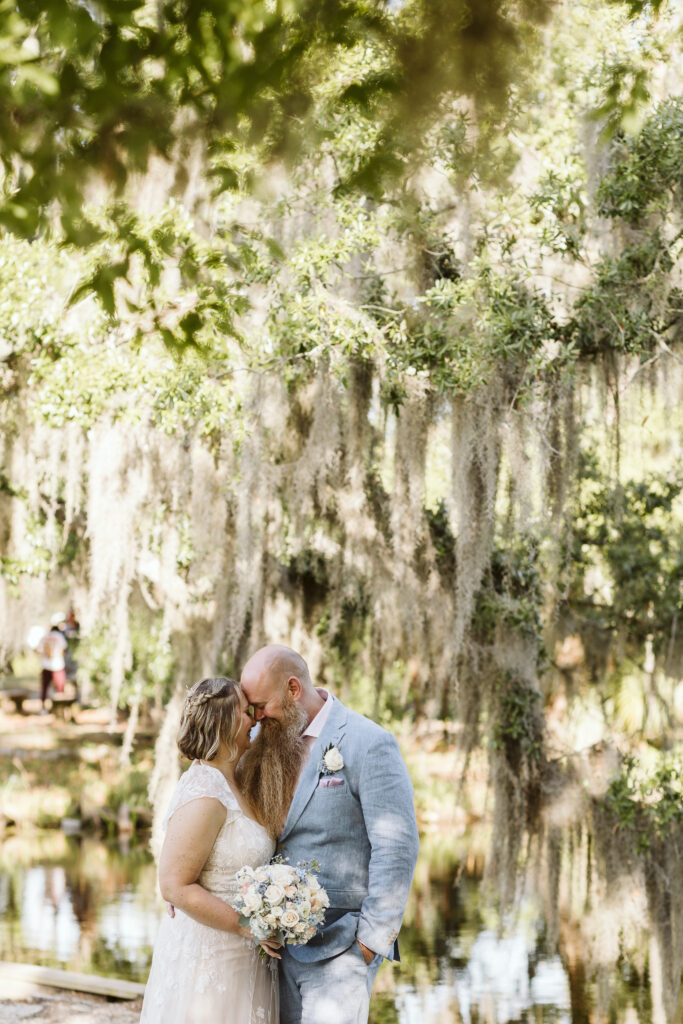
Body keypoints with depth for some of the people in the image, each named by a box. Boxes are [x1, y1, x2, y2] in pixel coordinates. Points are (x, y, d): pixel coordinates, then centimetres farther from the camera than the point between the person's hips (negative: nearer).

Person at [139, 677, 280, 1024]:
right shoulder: (204, 796, -20)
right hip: (208, 956, -9)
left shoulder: (227, 784, 10)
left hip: (238, 957, 9)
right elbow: (175, 886, -21)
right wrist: (247, 926, -19)